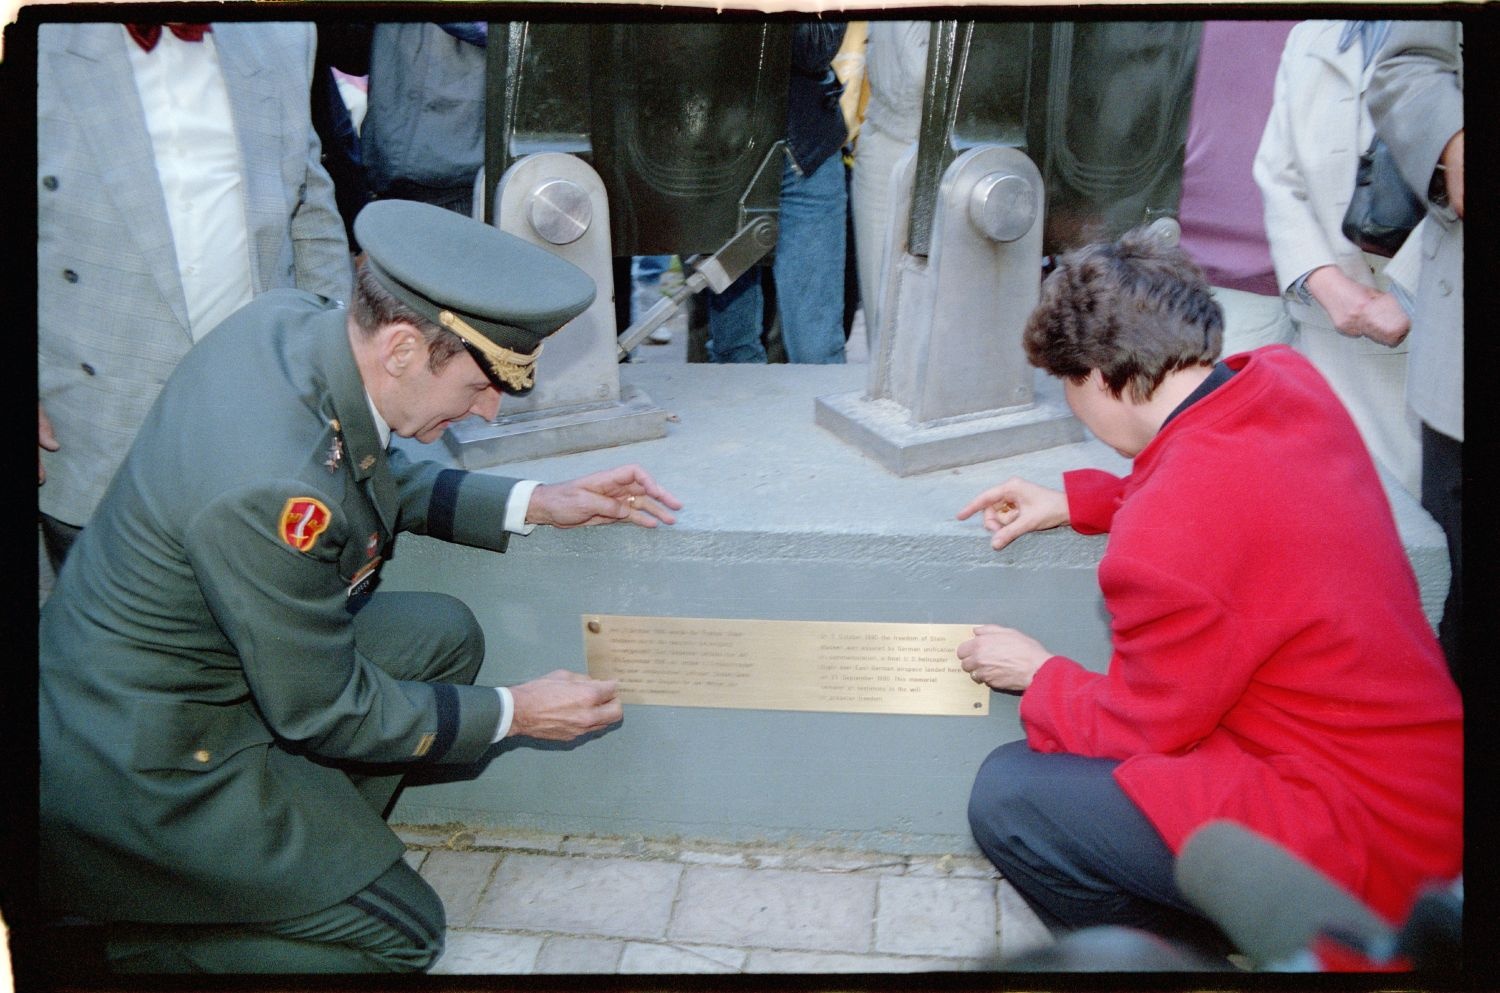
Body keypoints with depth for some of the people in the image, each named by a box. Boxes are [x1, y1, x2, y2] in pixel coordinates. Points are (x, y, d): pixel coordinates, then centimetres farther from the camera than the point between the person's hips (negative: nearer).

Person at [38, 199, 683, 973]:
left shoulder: (291, 319, -11)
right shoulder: (271, 488, -36)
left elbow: (382, 478, 9)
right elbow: (323, 711, -21)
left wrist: (535, 504, 1)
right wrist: (514, 713, -10)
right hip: (137, 770, -8)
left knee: (444, 636, 8)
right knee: (400, 934, 3)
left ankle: (307, 838, 15)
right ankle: (98, 941, 10)